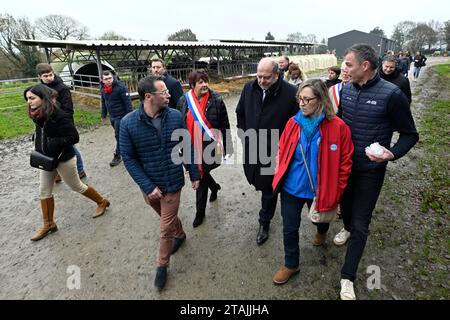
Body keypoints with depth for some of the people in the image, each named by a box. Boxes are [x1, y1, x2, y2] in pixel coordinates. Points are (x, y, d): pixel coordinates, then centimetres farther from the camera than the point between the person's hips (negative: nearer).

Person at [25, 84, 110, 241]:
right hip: (47, 159, 8)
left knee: (77, 187, 10)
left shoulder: (59, 116, -25)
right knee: (44, 191, 13)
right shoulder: (38, 115, -1)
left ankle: (102, 202, 33)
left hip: (64, 159, -8)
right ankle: (48, 224, 28)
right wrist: (39, 149, 2)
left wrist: (53, 144, -28)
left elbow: (74, 137, -24)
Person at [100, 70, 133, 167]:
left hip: (121, 116, -7)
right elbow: (103, 102, 15)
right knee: (119, 134, 17)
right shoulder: (102, 88, 4)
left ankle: (117, 156, 12)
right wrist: (103, 115, 18)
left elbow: (127, 102, -18)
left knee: (119, 136, -1)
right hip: (112, 116, 7)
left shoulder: (120, 86, -19)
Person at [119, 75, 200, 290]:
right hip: (149, 186, 1)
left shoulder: (175, 116, -11)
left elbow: (187, 148, -1)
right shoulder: (128, 123, -15)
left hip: (172, 183, 0)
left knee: (166, 228, 9)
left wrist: (194, 175, 3)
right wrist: (148, 186, -15)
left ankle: (162, 265, 34)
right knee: (168, 218, 25)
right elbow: (128, 158, -10)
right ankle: (180, 234, 57)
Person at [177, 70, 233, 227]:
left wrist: (227, 147, -2)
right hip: (192, 147, 4)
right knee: (197, 174, 20)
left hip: (209, 146, -4)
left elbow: (225, 125, -4)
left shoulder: (216, 100, -9)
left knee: (201, 177, 2)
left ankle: (200, 212, 22)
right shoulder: (184, 101, -1)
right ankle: (215, 186, 54)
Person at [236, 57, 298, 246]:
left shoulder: (290, 93, -17)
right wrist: (243, 134, 9)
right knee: (257, 182, 24)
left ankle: (264, 223, 32)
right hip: (251, 148, 5)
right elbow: (240, 113, 14)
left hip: (274, 152, -5)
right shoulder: (249, 89, -2)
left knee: (269, 189, 10)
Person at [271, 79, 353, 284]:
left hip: (318, 190, -1)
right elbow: (282, 151, 4)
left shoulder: (338, 127, -16)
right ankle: (291, 264, 34)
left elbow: (345, 162, -8)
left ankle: (322, 232, 65)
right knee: (289, 228, 9)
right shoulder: (293, 123, -8)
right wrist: (279, 175, 1)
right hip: (291, 187, 2)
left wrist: (335, 192, -7)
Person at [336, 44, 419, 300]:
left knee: (360, 225, 3)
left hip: (370, 170, -4)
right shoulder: (346, 90, -2)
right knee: (345, 203, 25)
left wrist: (391, 154, -28)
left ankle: (348, 276, 17)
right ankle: (348, 228, 58)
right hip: (344, 164, 5)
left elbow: (410, 134, -11)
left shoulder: (392, 94, -18)